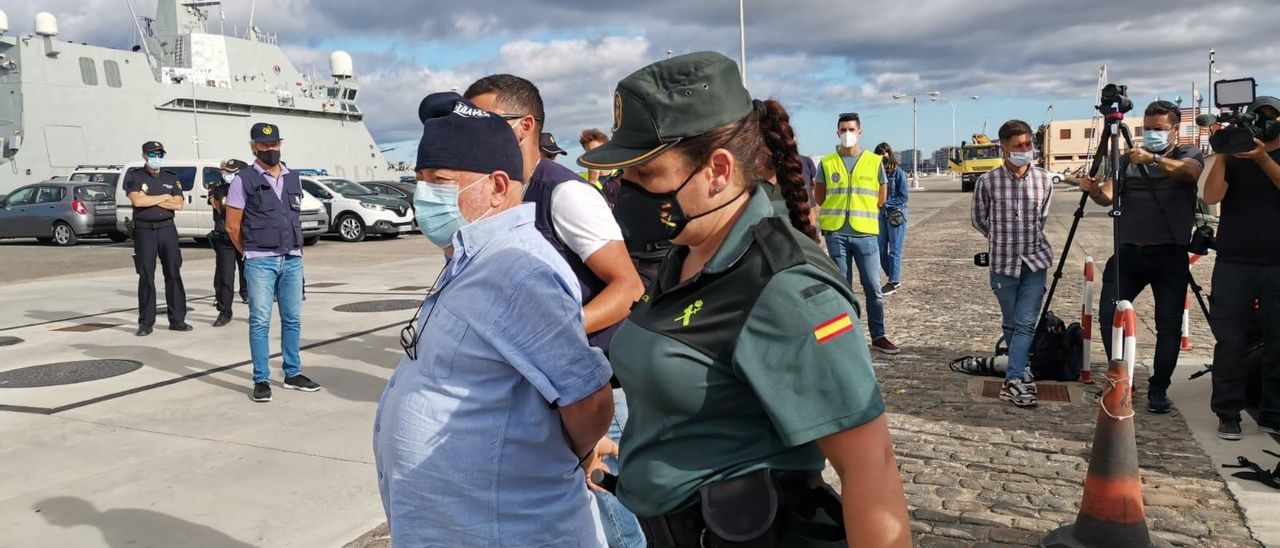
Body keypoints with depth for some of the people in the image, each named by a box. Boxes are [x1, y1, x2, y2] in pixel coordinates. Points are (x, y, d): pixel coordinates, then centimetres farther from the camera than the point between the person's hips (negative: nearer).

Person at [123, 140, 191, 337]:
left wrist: (150, 200, -8)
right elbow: (137, 201, -13)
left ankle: (177, 319, 7)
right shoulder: (134, 176, 3)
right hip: (144, 231, -2)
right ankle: (146, 323, 6)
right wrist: (164, 197, -5)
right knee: (146, 277, 1)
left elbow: (179, 204, -1)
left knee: (174, 274, 2)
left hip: (167, 230, 2)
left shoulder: (171, 178, 11)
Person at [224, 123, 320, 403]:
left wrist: (296, 250, 11)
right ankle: (261, 380, 6)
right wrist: (251, 254, 5)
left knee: (293, 319, 9)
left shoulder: (293, 178, 12)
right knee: (260, 322, 0)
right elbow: (232, 225, -1)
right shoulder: (244, 180, -3)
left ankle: (293, 374, 19)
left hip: (292, 260, 5)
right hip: (260, 263, -4)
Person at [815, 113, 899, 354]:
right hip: (836, 234, 0)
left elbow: (882, 195, 12)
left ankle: (878, 336, 12)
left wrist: (862, 214, 10)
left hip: (866, 233, 0)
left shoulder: (874, 161, 4)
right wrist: (837, 214, 10)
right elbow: (820, 196, 12)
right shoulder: (827, 163, 4)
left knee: (873, 287, 0)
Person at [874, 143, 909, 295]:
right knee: (881, 249, 8)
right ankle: (895, 278, 23)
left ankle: (893, 283, 5)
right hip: (881, 214, 6)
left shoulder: (899, 173, -8)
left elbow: (903, 197, -10)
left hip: (896, 215, -6)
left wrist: (886, 203, -17)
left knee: (894, 250, -1)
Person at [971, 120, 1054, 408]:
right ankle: (1019, 370, 29)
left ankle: (1013, 381, -8)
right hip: (1003, 262, -1)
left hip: (1035, 260, 1)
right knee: (1010, 323, 11)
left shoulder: (1044, 180, -1)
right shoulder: (988, 181, -9)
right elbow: (979, 219, 7)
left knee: (1026, 323, -7)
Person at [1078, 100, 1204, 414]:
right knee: (1108, 313, -8)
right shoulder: (1129, 160, 13)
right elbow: (1109, 195, 1)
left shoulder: (1189, 155, 6)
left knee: (1169, 324, 1)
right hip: (1128, 252, 2)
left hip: (1170, 255, -2)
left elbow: (1187, 171, -18)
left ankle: (1158, 389, 14)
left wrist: (1154, 159, -36)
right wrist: (1094, 191, -22)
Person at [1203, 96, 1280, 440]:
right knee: (1230, 341, -3)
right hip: (1234, 263, -1)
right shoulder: (1233, 158, 9)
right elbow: (1211, 197, -7)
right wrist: (1222, 154, -13)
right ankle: (1228, 414, 3)